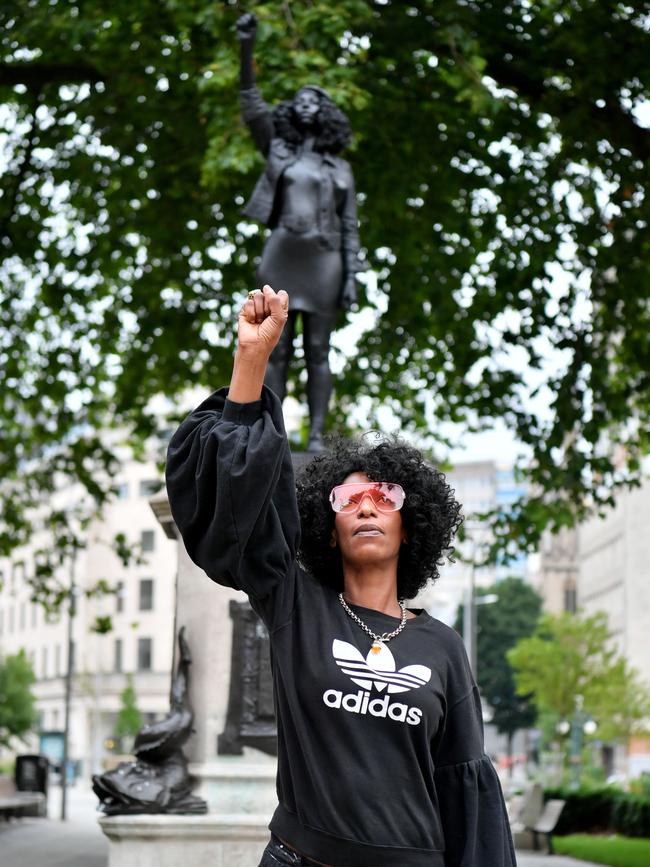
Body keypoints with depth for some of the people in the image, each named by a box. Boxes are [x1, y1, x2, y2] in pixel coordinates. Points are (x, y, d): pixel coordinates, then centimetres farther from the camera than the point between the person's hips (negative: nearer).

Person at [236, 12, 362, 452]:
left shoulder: (341, 169, 14)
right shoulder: (277, 150, 13)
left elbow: (350, 227, 9)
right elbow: (253, 106, 2)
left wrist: (351, 276, -1)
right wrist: (247, 48, -9)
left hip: (323, 261, 0)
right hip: (281, 257, 0)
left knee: (318, 352, -1)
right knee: (277, 352, -2)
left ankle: (317, 436, -3)